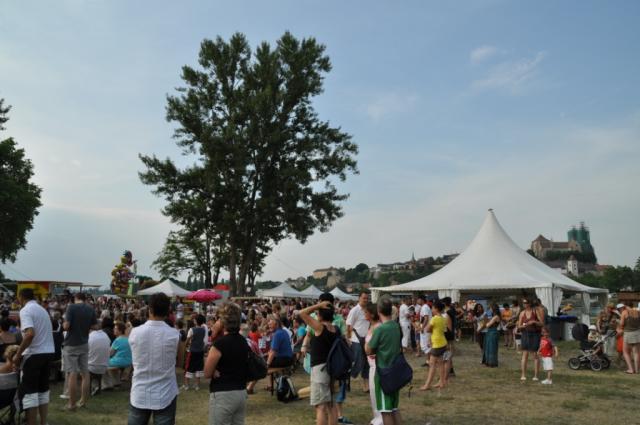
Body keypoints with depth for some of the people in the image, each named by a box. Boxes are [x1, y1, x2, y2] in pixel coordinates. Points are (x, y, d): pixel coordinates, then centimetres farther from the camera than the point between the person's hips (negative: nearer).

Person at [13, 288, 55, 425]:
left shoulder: (25, 310, -10)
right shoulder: (43, 309, 16)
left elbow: (30, 334, -24)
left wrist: (18, 354, -16)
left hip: (34, 354, -8)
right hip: (48, 352, 8)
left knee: (28, 391, -1)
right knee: (43, 389, 15)